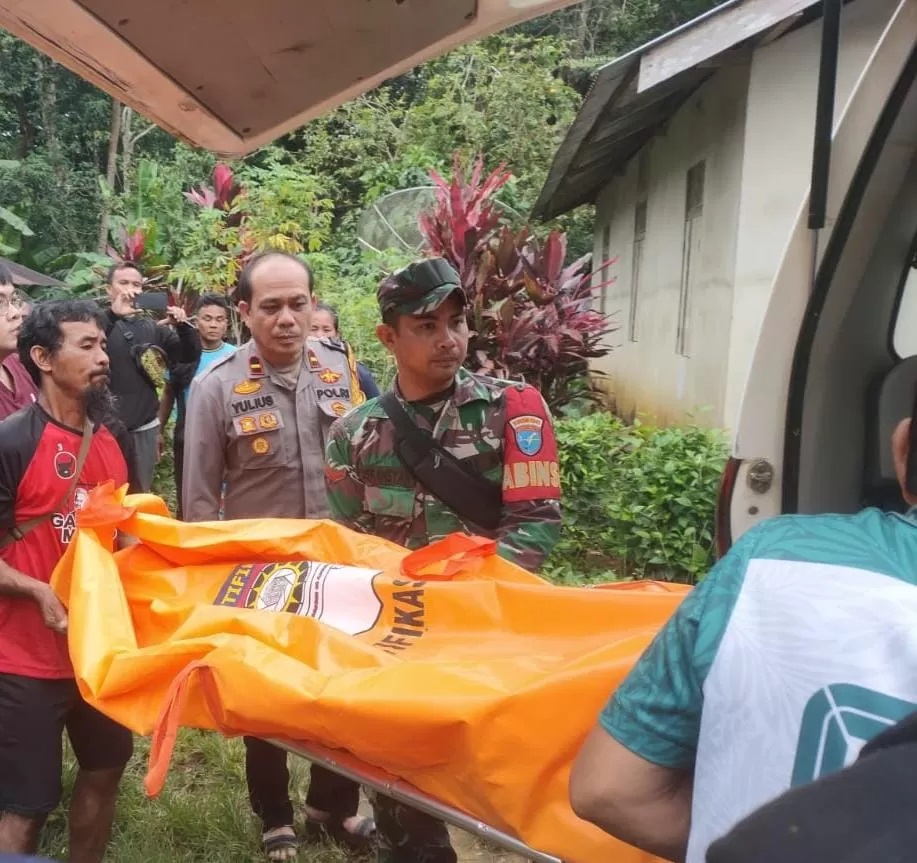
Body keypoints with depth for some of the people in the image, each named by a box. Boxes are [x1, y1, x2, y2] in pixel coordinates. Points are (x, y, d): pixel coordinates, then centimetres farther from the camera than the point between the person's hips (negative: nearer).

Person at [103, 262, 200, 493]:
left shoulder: (152, 327, 11)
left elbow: (190, 355, 9)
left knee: (141, 495, 13)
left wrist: (183, 326, -10)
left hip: (144, 427, 4)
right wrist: (113, 315, -35)